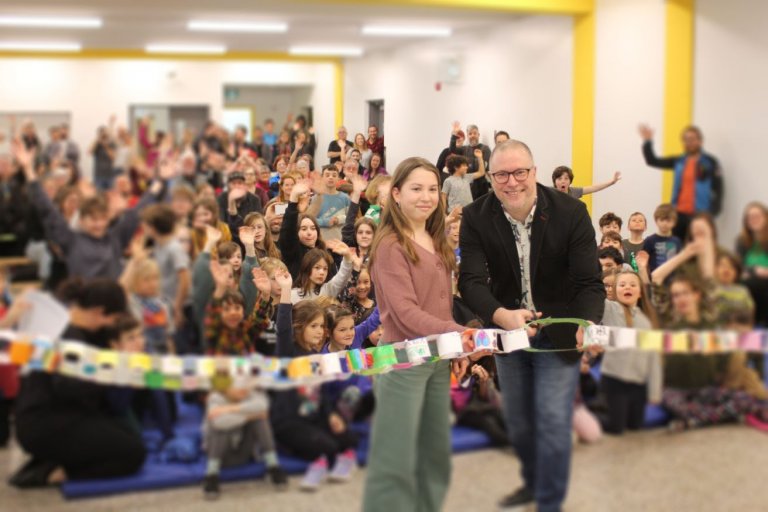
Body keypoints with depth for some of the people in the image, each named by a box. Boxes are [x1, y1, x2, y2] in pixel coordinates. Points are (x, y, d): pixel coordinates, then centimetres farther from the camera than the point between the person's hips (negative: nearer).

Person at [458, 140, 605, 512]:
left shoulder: (571, 212, -20)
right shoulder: (475, 218, -15)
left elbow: (589, 282, -21)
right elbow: (471, 279, -23)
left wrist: (588, 324, -42)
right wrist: (501, 315, -44)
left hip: (559, 334, -3)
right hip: (507, 329, 3)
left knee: (553, 423, -2)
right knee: (517, 421, 19)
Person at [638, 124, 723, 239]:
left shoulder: (710, 162, -2)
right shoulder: (678, 161, 10)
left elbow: (718, 189, -4)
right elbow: (652, 161, 13)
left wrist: (712, 213, -13)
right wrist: (647, 142, 0)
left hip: (698, 214, -4)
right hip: (679, 213, 5)